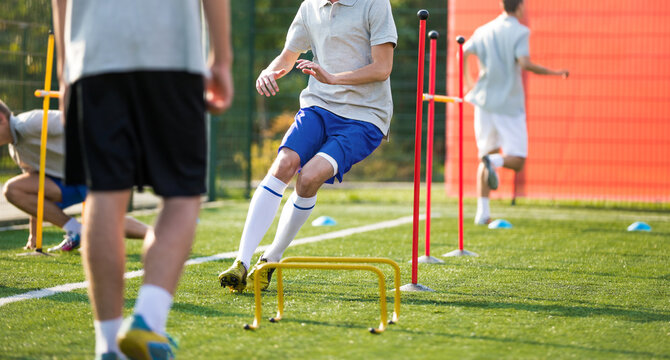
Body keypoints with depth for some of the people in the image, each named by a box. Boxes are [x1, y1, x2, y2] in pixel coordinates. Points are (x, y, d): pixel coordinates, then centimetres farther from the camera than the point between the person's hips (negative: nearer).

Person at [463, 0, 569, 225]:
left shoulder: (484, 30, 9)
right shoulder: (519, 32, -7)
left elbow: (463, 53, 4)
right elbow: (524, 63, -20)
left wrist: (468, 80, 21)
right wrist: (554, 73, -10)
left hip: (484, 100, 5)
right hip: (509, 103, -5)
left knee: (487, 155, 15)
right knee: (517, 160, 2)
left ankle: (483, 212, 4)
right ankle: (495, 162, -32)